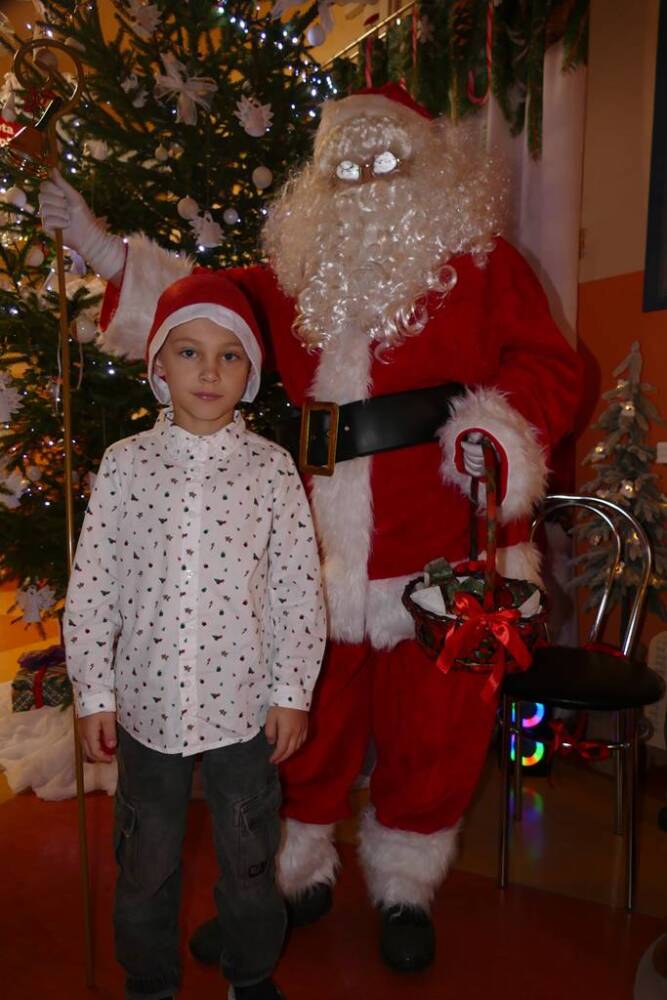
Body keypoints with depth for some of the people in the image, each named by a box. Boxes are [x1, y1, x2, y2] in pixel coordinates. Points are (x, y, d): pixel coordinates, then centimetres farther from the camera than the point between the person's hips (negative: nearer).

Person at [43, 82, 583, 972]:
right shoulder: (302, 274, 14)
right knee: (305, 719, 13)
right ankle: (296, 876, 38)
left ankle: (406, 889, 37)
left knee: (432, 725, 10)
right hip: (318, 550, 3)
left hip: (442, 543, -2)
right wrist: (104, 249, 12)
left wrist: (503, 431, -19)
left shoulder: (480, 263, 4)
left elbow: (546, 365, 0)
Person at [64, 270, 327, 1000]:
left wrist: (293, 692, -4)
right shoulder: (125, 463, -5)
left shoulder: (272, 467, -6)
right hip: (147, 700, 1)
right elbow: (91, 586, -2)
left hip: (244, 702, 0)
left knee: (248, 856, 18)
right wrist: (93, 694, -2)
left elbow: (300, 586, -4)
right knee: (145, 860, 19)